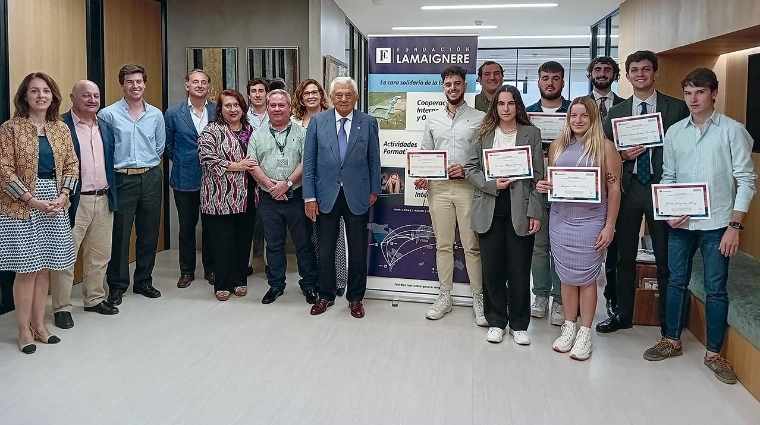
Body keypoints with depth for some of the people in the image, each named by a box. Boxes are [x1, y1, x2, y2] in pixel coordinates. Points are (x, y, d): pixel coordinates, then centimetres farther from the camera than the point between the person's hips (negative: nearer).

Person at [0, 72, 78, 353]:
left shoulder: (61, 128, 8)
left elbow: (71, 165, 9)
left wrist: (63, 196, -5)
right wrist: (32, 200, -15)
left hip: (54, 205, 4)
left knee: (44, 269, 9)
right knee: (27, 270, -1)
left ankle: (39, 325, 21)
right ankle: (24, 330, 12)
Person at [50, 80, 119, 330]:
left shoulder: (105, 126, 12)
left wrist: (112, 193, 12)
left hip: (103, 199, 6)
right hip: (74, 201, -6)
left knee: (100, 255, 15)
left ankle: (95, 299, 29)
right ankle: (62, 307, 13)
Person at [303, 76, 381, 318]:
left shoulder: (368, 123, 1)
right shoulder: (317, 121, 1)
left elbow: (374, 160, 6)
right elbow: (309, 161, 0)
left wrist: (374, 190, 4)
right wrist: (309, 196, -5)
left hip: (357, 196, 0)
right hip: (326, 195, 0)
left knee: (358, 250, 8)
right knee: (326, 249, 10)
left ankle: (355, 298, 24)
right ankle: (325, 296, 26)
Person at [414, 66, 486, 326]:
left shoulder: (480, 119, 1)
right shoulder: (432, 119, 12)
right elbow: (424, 154, 14)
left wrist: (466, 169, -15)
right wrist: (421, 176, -2)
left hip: (468, 187, -3)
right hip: (438, 187, 3)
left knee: (472, 246, 1)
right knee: (443, 245, 9)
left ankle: (478, 298, 11)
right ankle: (445, 296, 19)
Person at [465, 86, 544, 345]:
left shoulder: (531, 134, 4)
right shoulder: (483, 133, 7)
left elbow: (538, 176, 1)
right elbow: (470, 168, 5)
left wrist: (535, 212, -5)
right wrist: (492, 184, -12)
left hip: (520, 210, -1)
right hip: (490, 209, 1)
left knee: (519, 270, 5)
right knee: (492, 268, 7)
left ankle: (519, 324, 19)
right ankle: (496, 322, 21)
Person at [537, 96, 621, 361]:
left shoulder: (605, 147, -3)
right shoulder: (557, 146, 9)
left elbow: (614, 188, -4)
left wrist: (609, 226, -8)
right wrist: (543, 187, -5)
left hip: (591, 221, -3)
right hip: (561, 219, 3)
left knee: (586, 277, 3)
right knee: (567, 276, 8)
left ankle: (585, 333, 15)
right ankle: (569, 328, 21)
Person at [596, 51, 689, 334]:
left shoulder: (677, 108, 0)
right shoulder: (616, 112, 8)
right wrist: (622, 155, -10)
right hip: (628, 188, 3)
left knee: (665, 258, 5)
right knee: (625, 256, 11)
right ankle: (623, 314, 25)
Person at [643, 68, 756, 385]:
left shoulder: (733, 131, -4)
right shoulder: (674, 132, 6)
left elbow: (746, 180, -5)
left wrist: (735, 225, -11)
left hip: (716, 224, -3)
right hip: (680, 223, 3)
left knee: (716, 289, 4)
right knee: (677, 282, 12)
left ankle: (713, 353, 18)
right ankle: (671, 341, 27)